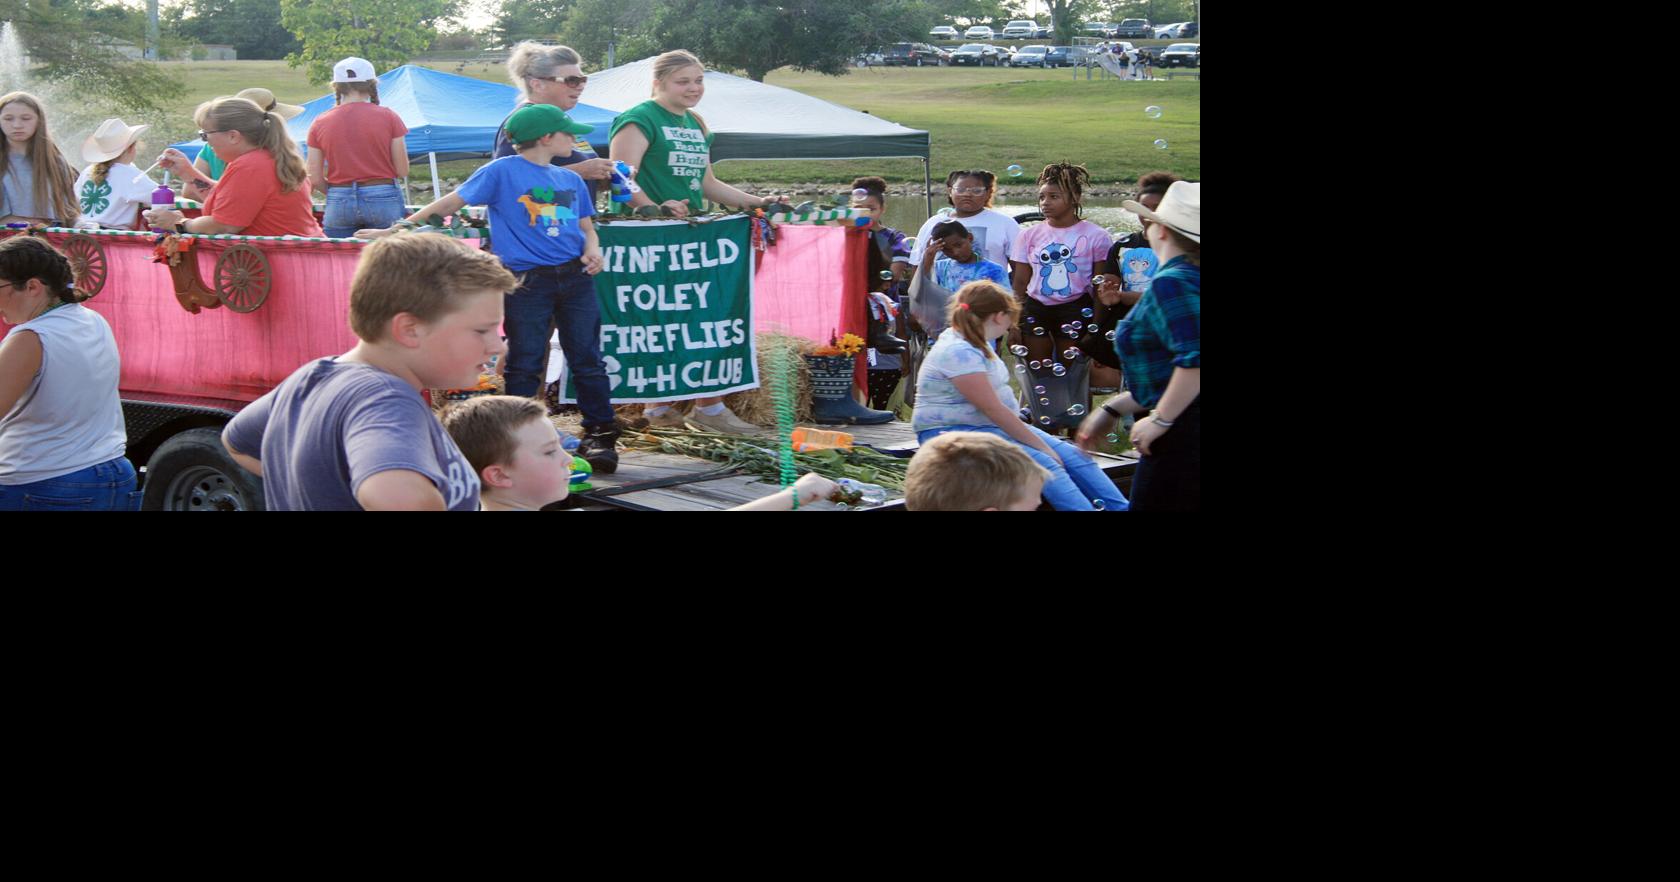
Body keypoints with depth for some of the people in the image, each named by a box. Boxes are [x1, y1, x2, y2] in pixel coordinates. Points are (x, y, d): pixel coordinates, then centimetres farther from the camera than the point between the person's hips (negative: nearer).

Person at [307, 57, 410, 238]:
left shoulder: (320, 124, 2)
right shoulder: (388, 117, -2)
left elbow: (315, 179, 2)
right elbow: (402, 171, -2)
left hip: (338, 203, 1)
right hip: (383, 201, -1)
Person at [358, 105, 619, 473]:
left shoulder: (571, 180, 14)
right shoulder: (502, 171, -3)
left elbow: (586, 226, 20)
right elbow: (451, 203, -4)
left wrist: (592, 250, -4)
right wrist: (394, 229, -8)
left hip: (575, 277, 5)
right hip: (527, 281, -4)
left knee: (588, 360, 4)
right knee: (524, 366, 1)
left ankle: (600, 436, 11)